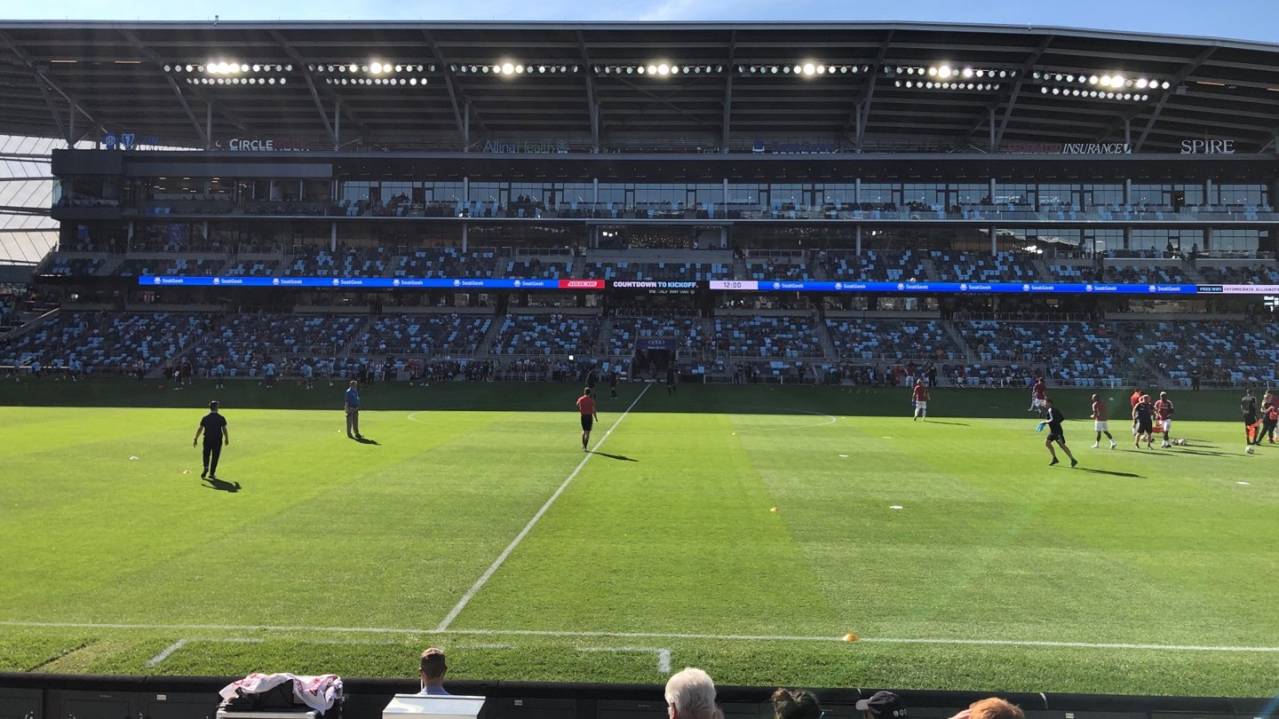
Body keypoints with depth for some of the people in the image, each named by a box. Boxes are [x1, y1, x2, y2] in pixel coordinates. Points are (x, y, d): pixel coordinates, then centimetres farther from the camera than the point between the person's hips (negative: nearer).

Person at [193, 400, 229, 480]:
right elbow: (224, 429, -2)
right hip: (218, 440, -1)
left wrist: (195, 439, 3)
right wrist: (226, 439, 9)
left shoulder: (205, 418, -1)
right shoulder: (221, 418, -4)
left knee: (206, 455, 15)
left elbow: (200, 429, -2)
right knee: (215, 457, 7)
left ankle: (206, 467, -10)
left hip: (207, 439, 1)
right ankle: (212, 473, 9)